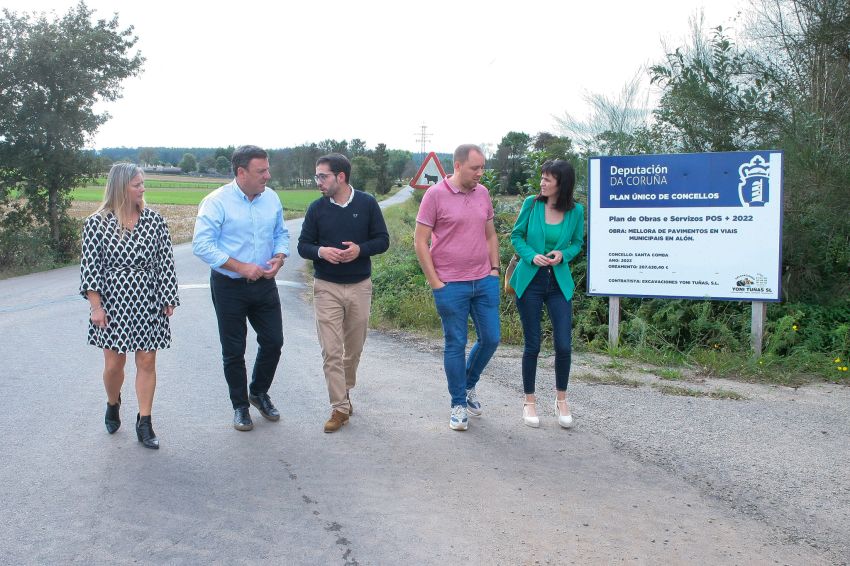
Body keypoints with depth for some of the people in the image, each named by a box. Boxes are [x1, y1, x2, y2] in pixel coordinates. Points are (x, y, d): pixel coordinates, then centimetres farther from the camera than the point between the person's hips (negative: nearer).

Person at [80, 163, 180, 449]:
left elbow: (166, 262, 2)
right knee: (114, 364, 6)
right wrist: (96, 306, -10)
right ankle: (113, 405, 37)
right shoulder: (97, 223, -5)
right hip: (113, 302, -1)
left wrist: (168, 299, 1)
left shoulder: (155, 220, 0)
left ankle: (144, 424, 14)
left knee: (147, 362, 3)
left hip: (149, 303, 2)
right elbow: (89, 266, -5)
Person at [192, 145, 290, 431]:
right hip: (229, 287, -4)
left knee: (273, 341, 10)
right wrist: (241, 267, -23)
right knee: (233, 350, 7)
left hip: (264, 284, 5)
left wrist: (279, 258, -8)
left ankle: (259, 392, 34)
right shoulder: (216, 202, -15)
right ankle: (240, 405, 25)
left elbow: (281, 233, 13)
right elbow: (202, 244, -19)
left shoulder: (271, 198, 2)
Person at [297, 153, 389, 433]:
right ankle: (340, 408, 4)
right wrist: (321, 251, -19)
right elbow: (303, 245, 3)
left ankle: (345, 391, 36)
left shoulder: (367, 203, -4)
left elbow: (382, 240, 0)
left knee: (354, 347, 13)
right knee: (331, 351, -4)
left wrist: (361, 249, -19)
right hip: (326, 288, 0)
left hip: (360, 286, 1)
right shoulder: (317, 208, -2)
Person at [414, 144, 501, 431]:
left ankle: (469, 385, 33)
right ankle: (458, 405, 17)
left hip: (485, 282, 5)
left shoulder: (483, 193, 8)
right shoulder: (435, 195, -8)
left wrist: (495, 270, 9)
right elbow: (420, 241, -8)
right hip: (451, 285, -5)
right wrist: (435, 283, -10)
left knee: (491, 338, 8)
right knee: (456, 345, 3)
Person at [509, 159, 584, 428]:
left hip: (559, 283, 1)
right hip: (530, 281, -1)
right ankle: (529, 401, 22)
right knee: (532, 345, 5)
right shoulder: (532, 203, -4)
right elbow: (516, 235, 4)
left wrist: (563, 254, -12)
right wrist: (531, 256, -13)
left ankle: (561, 399, 21)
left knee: (564, 345, -3)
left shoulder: (576, 211, -3)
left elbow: (577, 242, 10)